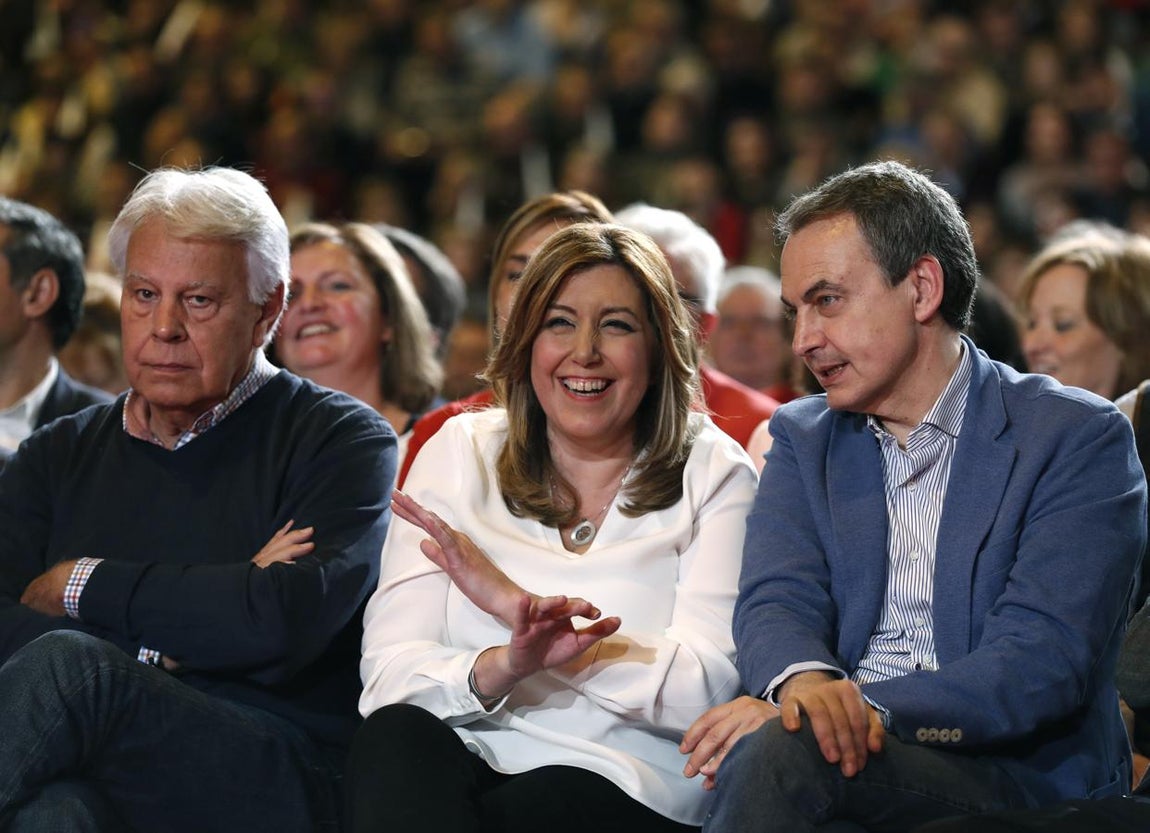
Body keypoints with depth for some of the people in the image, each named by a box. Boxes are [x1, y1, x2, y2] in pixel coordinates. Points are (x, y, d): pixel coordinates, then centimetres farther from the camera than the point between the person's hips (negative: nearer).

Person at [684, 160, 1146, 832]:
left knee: (782, 751, -34)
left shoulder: (1077, 438, 0)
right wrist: (806, 684, -25)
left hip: (1022, 775, -4)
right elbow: (776, 601, 1)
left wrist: (865, 706, -26)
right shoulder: (804, 437, 17)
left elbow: (1045, 661, -11)